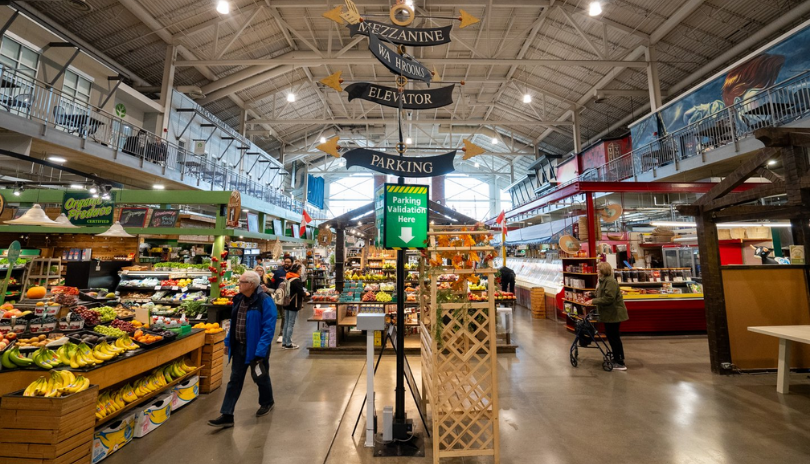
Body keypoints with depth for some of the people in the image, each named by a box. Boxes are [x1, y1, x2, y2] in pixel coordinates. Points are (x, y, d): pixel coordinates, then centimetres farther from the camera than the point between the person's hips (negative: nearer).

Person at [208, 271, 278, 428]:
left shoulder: (265, 301, -23)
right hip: (239, 346, 6)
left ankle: (267, 402, 40)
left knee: (261, 378, 15)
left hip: (256, 348, -6)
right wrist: (228, 342, 14)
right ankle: (227, 415, 20)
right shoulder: (239, 299, 2)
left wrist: (260, 352, -27)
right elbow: (233, 322, 14)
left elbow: (268, 328, -25)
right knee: (235, 380, 10)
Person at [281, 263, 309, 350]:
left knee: (286, 324, 14)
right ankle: (288, 344, 7)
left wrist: (303, 292, 9)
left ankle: (284, 343, 21)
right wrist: (306, 294, 0)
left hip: (287, 304, 8)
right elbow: (300, 292, -20)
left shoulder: (288, 279, 9)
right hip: (294, 305, -8)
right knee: (291, 324, 0)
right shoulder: (296, 280, -18)